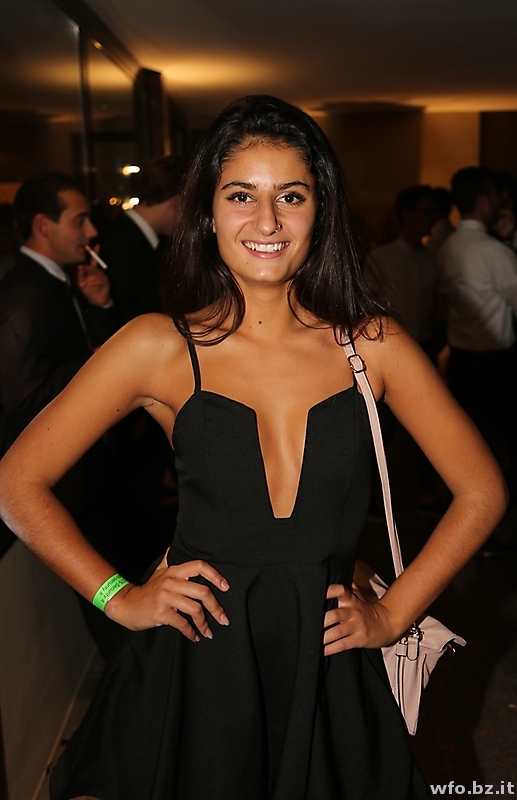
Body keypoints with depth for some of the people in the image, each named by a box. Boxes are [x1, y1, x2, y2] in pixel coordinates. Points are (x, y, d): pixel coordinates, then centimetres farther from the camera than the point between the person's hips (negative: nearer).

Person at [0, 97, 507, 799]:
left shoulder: (372, 343, -6)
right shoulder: (159, 347, -9)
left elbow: (482, 490, 2)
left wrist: (392, 615, -1)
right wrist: (121, 597, -6)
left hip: (329, 670, 2)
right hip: (196, 668, -1)